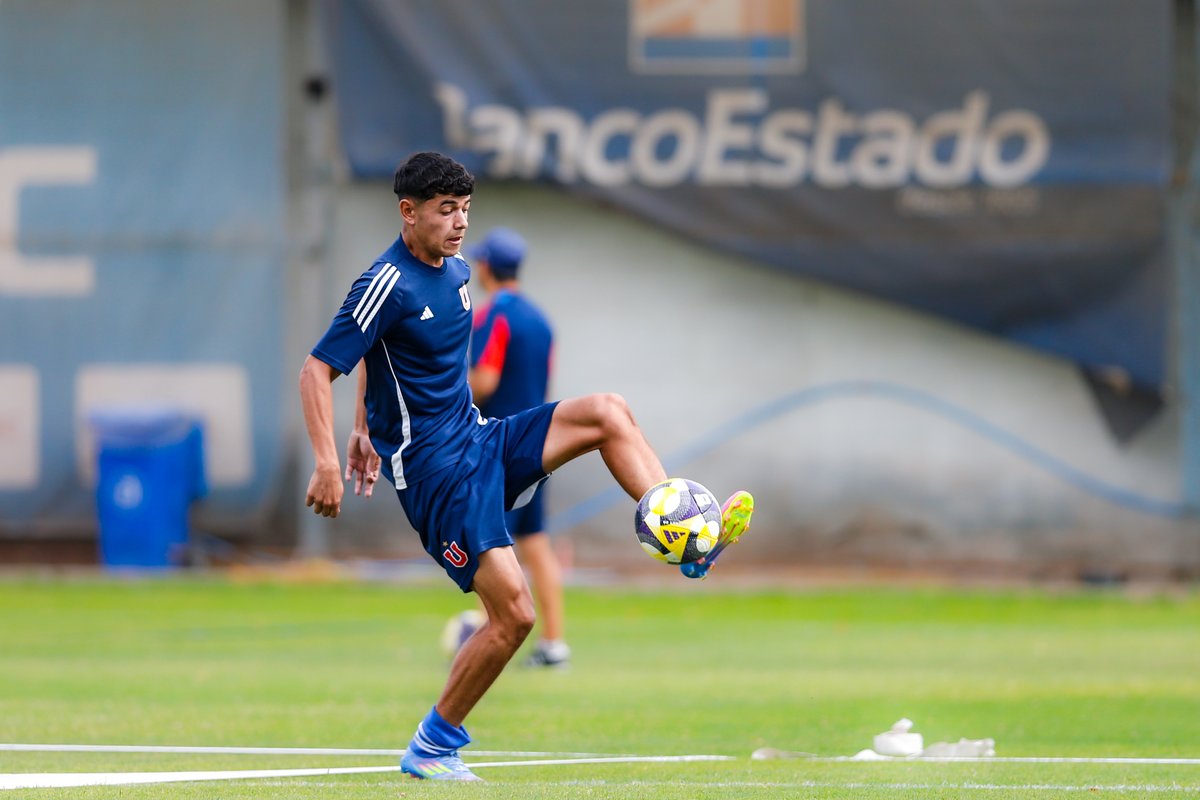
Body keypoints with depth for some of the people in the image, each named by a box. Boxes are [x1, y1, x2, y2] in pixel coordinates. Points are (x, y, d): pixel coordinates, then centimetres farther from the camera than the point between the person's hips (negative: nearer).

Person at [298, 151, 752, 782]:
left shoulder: (457, 272, 10)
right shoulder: (389, 285, -16)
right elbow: (317, 371, -18)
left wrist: (364, 429, 27)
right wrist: (325, 462, -27)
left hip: (482, 440, 8)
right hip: (433, 469, -8)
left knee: (607, 414, -7)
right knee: (514, 613, -14)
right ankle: (431, 747, 1)